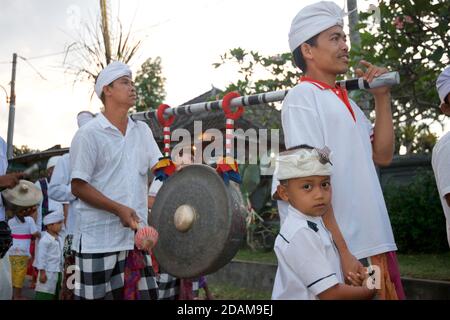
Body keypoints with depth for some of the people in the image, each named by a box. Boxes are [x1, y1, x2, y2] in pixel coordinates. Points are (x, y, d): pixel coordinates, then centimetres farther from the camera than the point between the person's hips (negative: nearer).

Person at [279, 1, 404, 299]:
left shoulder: (346, 100, 15)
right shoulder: (302, 97, -10)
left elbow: (382, 155, 13)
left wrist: (382, 97, 7)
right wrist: (341, 251, -20)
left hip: (377, 242, 8)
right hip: (341, 248, -8)